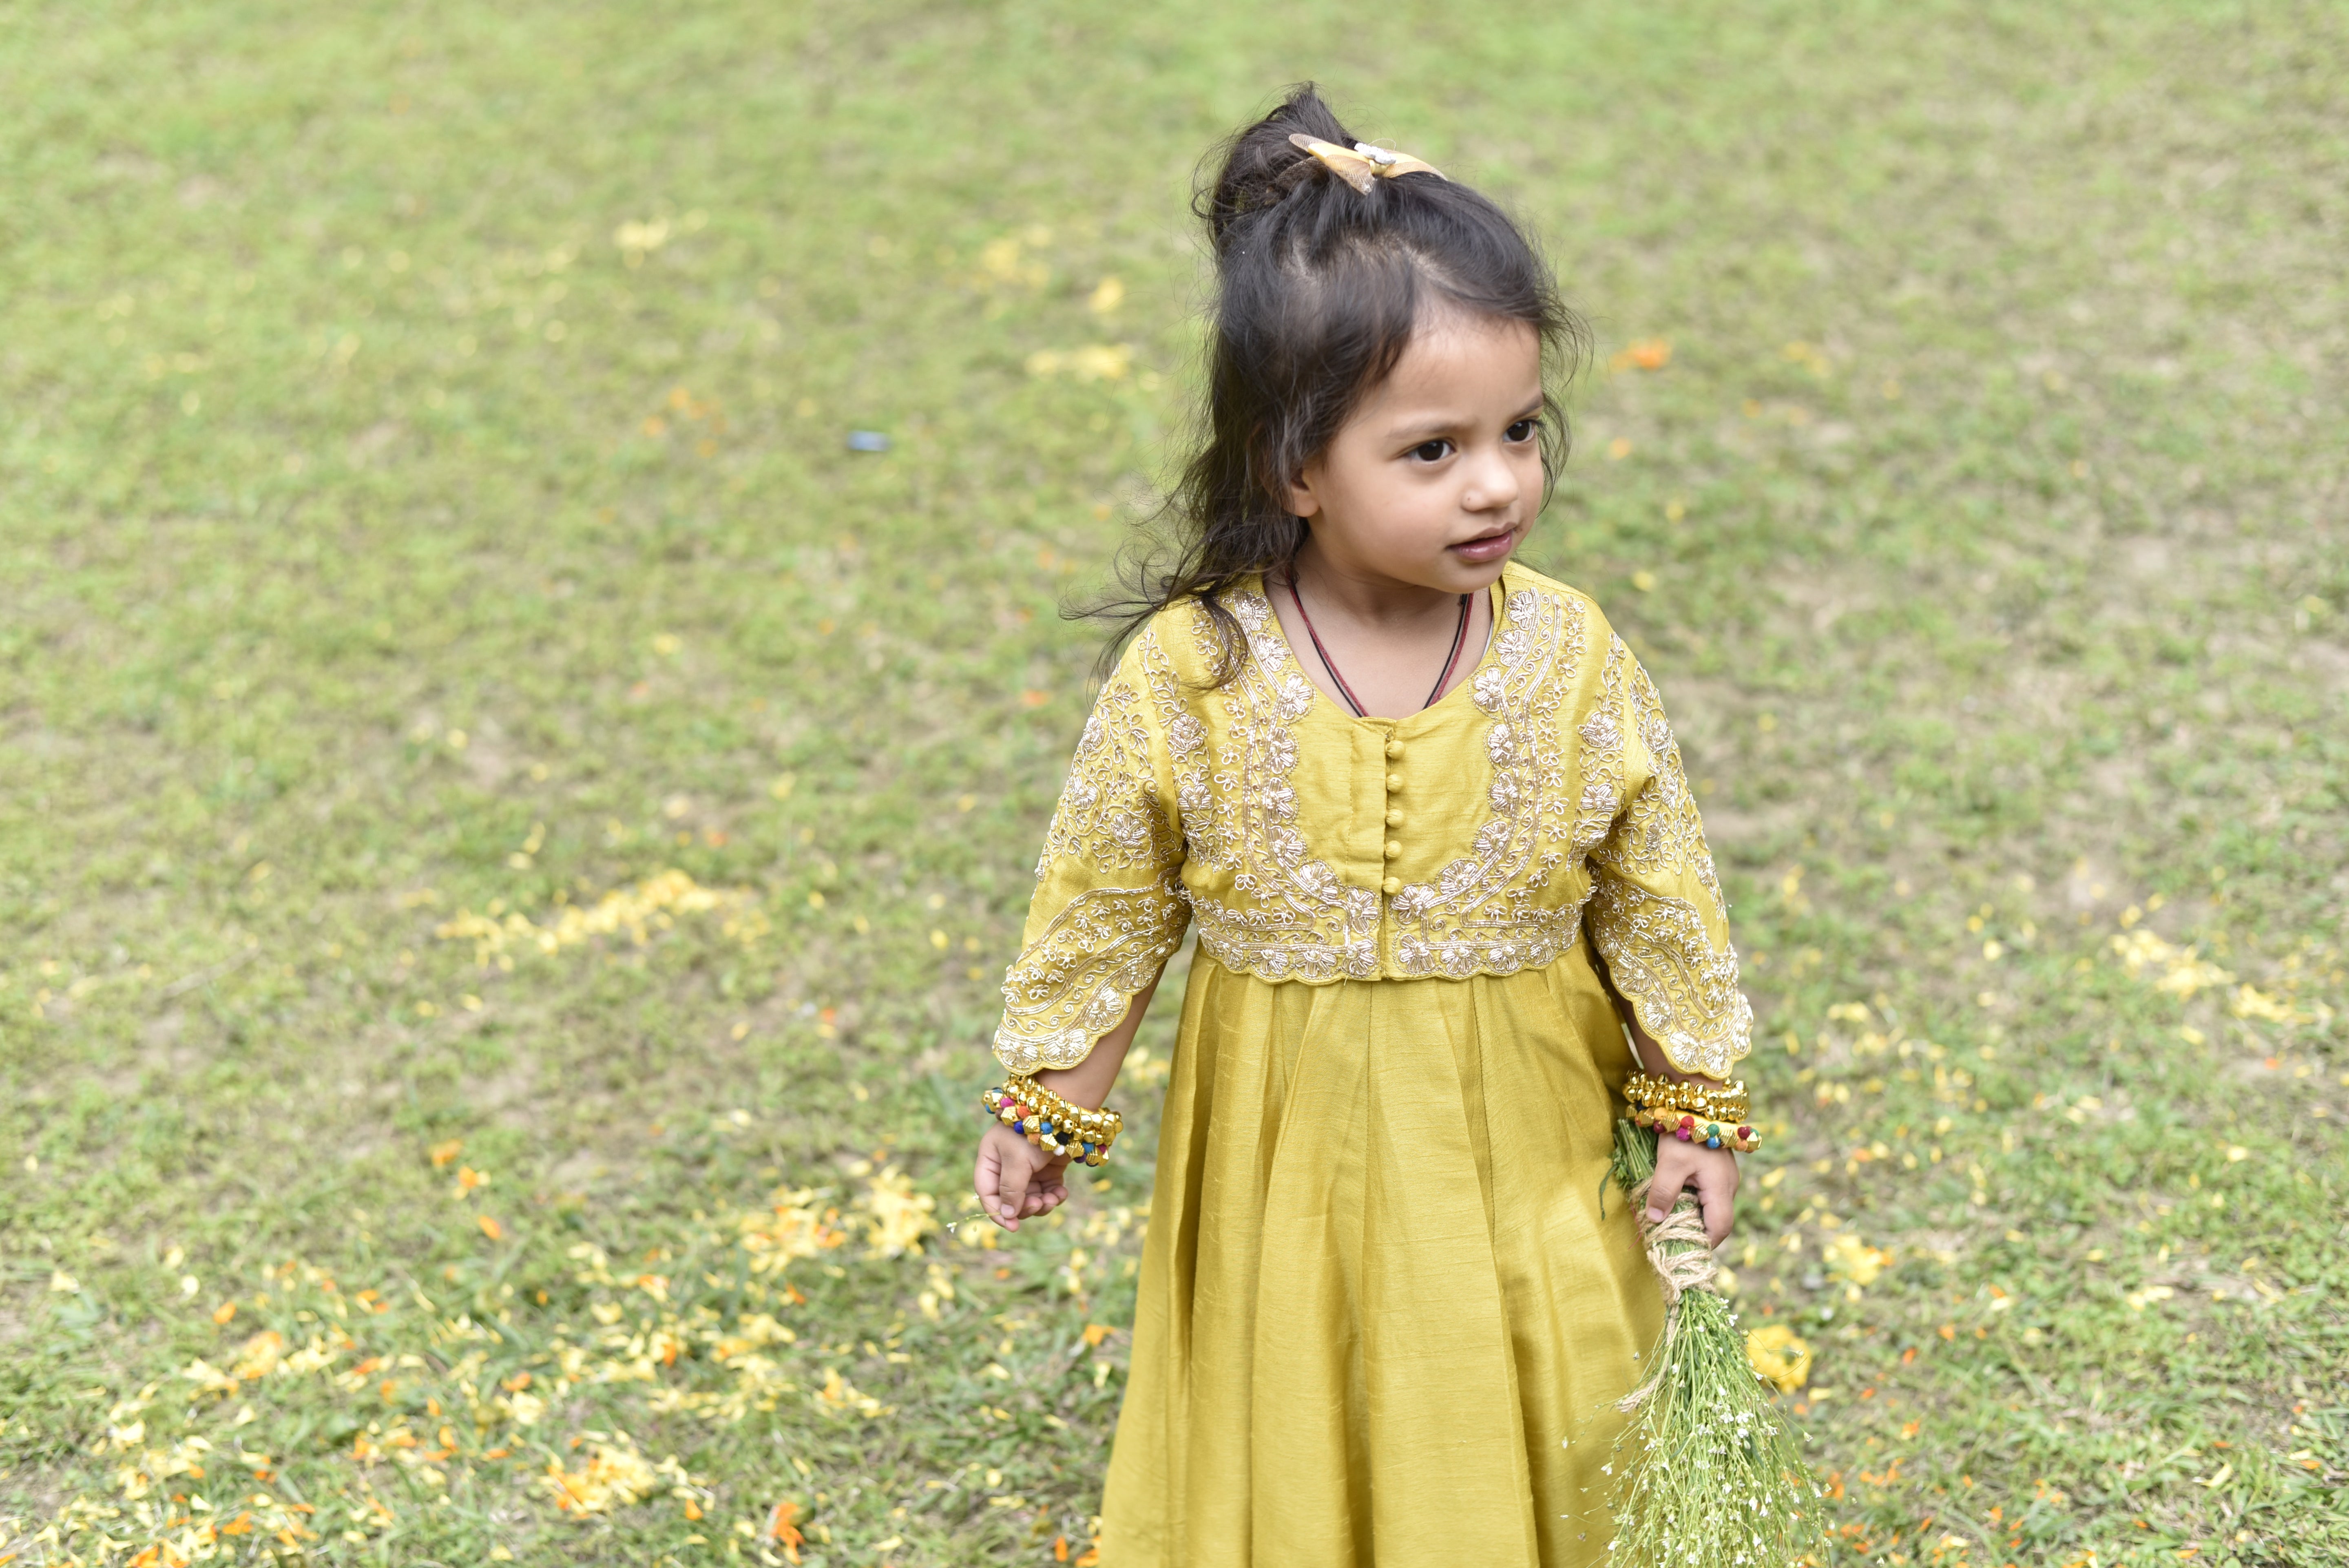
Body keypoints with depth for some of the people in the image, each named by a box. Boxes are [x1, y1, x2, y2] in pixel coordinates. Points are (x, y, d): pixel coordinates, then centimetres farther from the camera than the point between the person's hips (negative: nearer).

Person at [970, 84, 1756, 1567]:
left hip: (1522, 1138, 1)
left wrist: (1696, 1100, 4)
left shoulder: (1570, 660, -13)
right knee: (1294, 1434, 16)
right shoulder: (1189, 677, -17)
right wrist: (1050, 1099, 4)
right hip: (1288, 1140, 0)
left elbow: (1659, 890, -2)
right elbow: (1107, 903, -4)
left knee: (1542, 1426, 15)